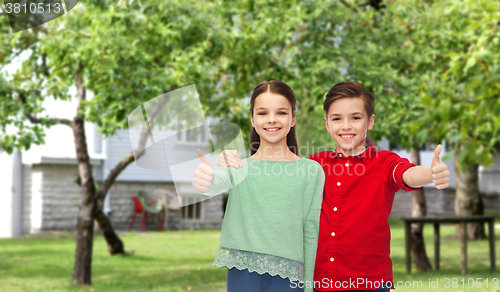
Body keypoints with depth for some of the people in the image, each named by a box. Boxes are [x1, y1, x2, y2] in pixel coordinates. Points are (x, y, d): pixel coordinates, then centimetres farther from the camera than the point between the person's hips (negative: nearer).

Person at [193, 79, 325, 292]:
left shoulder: (311, 171, 1)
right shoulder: (239, 168, 3)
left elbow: (311, 232, 3)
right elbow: (218, 183, -19)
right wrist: (204, 181, -43)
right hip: (242, 274, 1)